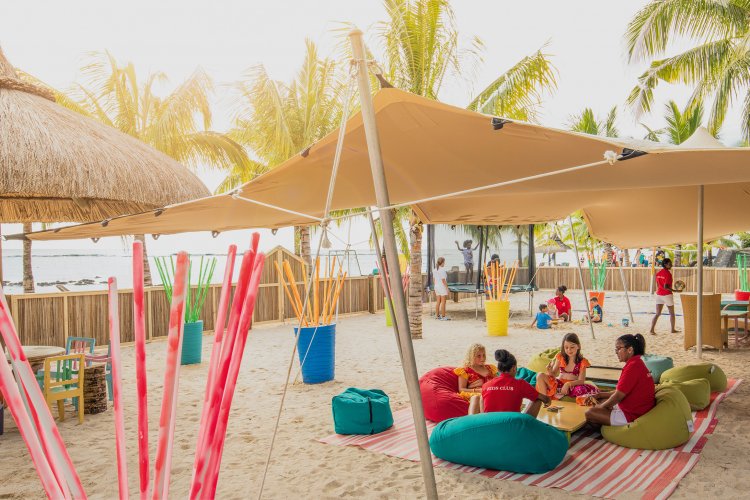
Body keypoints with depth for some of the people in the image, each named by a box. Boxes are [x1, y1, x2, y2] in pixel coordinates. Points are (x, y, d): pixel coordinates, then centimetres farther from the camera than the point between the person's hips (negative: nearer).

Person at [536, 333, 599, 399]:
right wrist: (550, 372, -22)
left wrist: (568, 384, -28)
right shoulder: (560, 357, 2)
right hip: (559, 384, 2)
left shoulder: (582, 362, -4)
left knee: (581, 390, -38)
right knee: (540, 376, -21)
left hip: (572, 386, -2)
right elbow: (554, 374, 3)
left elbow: (581, 381, -11)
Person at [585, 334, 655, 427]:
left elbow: (619, 395, -21)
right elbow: (621, 391, 16)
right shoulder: (637, 363, 10)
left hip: (631, 416, -11)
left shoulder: (633, 366, -24)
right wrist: (600, 395, 11)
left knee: (589, 413, -8)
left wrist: (602, 406, -4)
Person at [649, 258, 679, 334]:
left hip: (659, 295, 6)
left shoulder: (658, 273, 6)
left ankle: (651, 330, -8)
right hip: (667, 295, -6)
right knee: (672, 313, 14)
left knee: (657, 314, 4)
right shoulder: (668, 274, -16)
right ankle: (673, 329, 24)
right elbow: (666, 287, -22)